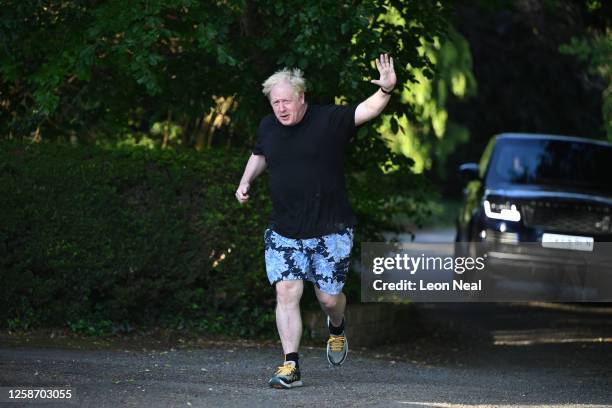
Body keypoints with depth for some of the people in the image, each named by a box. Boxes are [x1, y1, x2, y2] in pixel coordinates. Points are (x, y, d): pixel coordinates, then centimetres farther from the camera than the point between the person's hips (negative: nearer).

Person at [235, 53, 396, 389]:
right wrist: (245, 182, 12)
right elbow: (259, 156, 27)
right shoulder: (268, 127, 5)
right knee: (286, 292, -9)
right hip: (284, 232, 3)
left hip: (330, 230, -3)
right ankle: (291, 366, -6)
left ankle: (337, 329, 41)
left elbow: (366, 110, -23)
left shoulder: (329, 120, -9)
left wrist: (386, 90, -42)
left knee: (328, 297, 4)